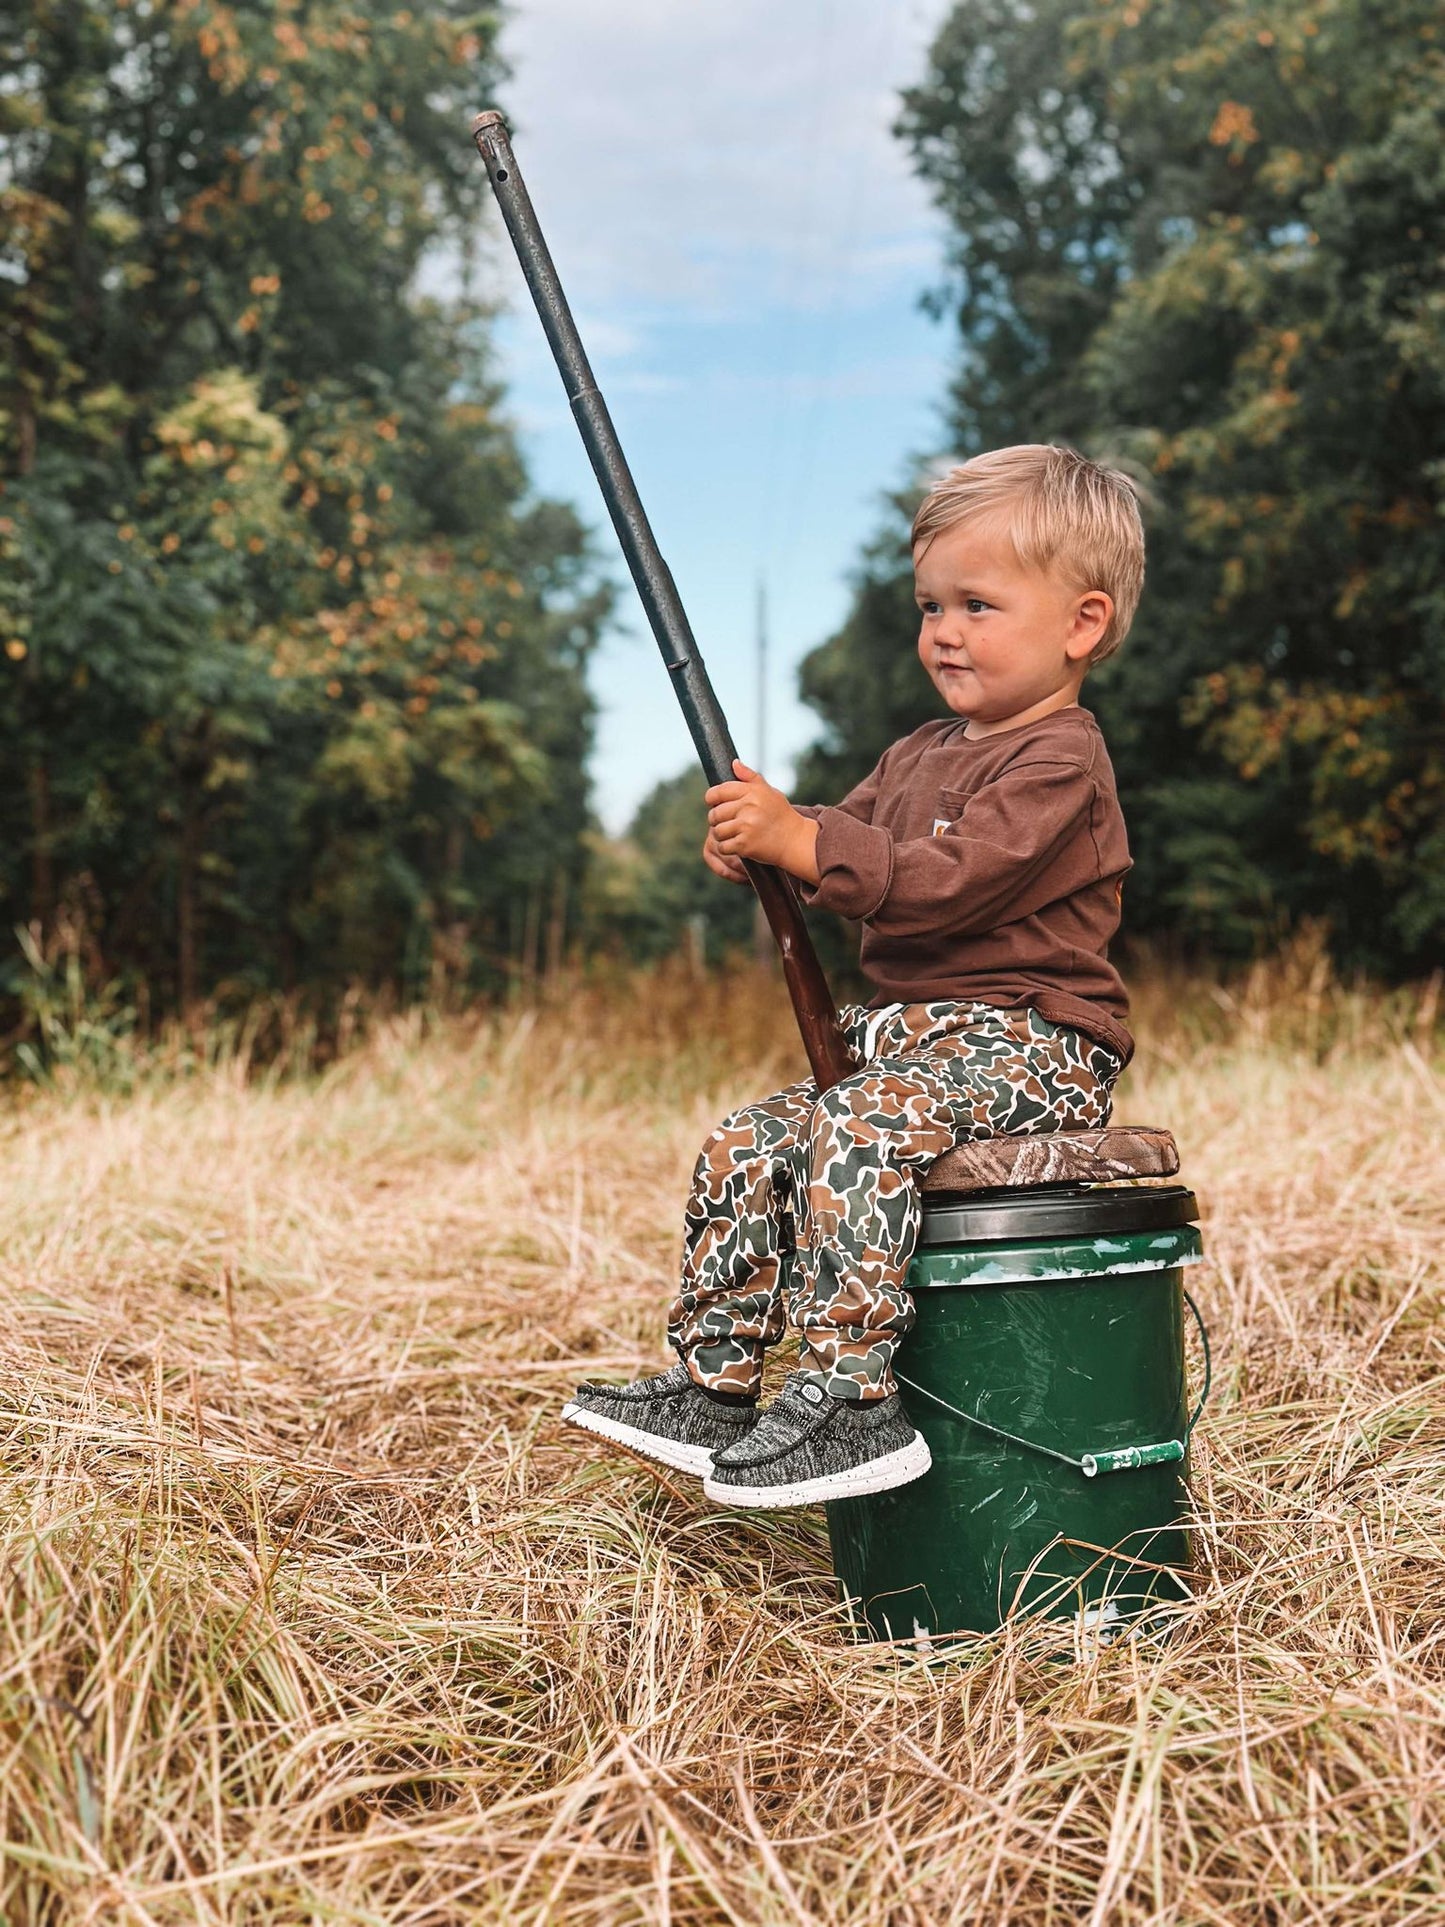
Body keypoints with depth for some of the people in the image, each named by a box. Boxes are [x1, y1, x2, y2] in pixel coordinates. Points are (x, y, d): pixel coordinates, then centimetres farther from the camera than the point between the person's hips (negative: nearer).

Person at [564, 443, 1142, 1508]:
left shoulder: (1059, 761, -11)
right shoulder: (926, 751, 19)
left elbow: (942, 882, -23)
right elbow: (854, 841, 22)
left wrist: (800, 840, -26)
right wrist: (759, 843, -1)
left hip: (1030, 1046, -9)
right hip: (908, 1035, 9)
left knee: (855, 1133, -32)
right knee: (745, 1144, -4)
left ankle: (850, 1405, -27)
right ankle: (711, 1386, 4)